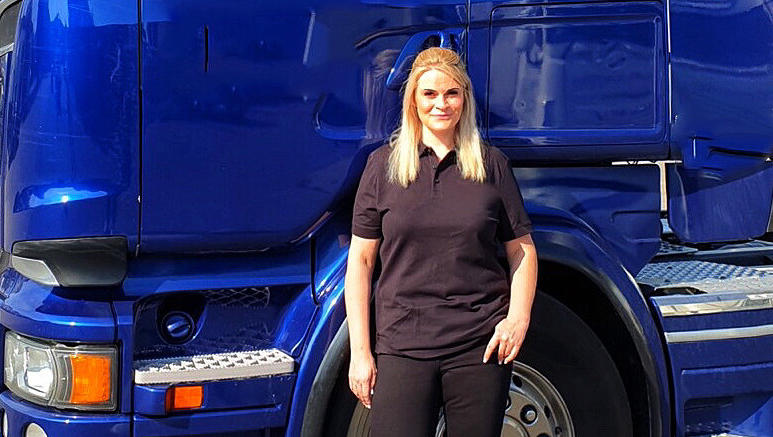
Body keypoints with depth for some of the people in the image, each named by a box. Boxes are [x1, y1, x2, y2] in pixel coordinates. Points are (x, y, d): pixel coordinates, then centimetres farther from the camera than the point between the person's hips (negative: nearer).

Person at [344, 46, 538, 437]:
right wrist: (360, 351, 0)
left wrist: (518, 318, -5)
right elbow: (360, 260, 5)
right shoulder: (383, 165, 5)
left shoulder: (492, 164, 7)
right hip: (402, 345, -1)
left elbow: (523, 251, 12)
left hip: (481, 345, 1)